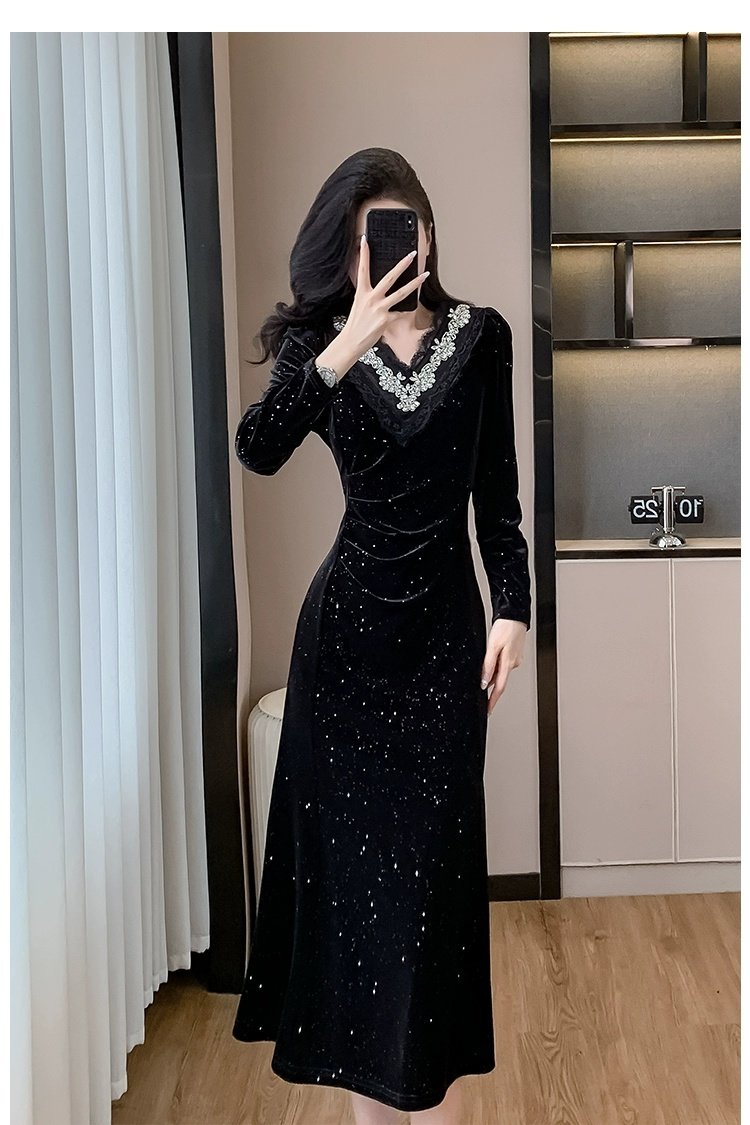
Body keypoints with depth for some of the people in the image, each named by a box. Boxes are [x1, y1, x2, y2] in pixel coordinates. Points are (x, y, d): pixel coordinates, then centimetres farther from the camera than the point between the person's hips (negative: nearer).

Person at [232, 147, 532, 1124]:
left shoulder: (481, 336, 2)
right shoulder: (321, 340, 0)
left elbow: (498, 494, 4)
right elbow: (258, 450, -19)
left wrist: (513, 608, -4)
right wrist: (344, 347, -27)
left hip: (447, 620, 0)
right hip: (349, 618, 1)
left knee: (433, 840, 1)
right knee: (347, 831, 4)